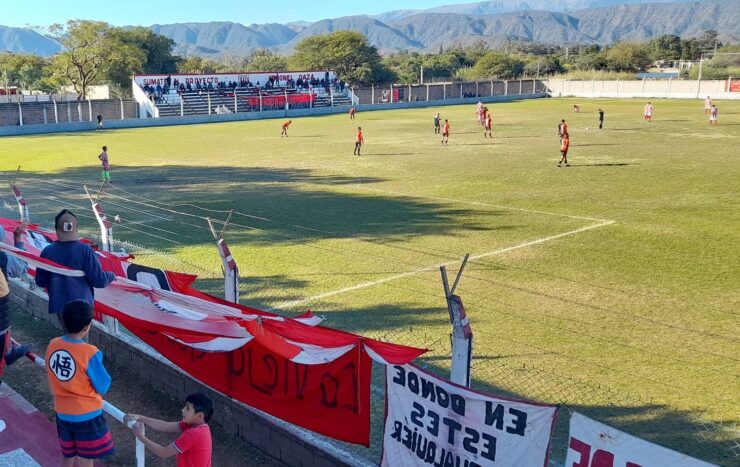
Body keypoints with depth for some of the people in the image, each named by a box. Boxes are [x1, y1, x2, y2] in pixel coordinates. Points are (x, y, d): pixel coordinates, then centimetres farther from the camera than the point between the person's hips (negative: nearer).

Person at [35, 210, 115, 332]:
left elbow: (40, 281, 2)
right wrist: (111, 276, 6)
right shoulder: (84, 250, -16)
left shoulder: (47, 251, -7)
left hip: (59, 305, 3)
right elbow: (99, 280, -15)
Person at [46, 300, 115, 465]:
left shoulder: (52, 345, -6)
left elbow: (53, 380, 6)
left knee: (67, 458, 23)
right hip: (87, 416, -5)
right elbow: (103, 387, -13)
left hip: (62, 413, 5)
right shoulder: (89, 353, -23)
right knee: (85, 462, 9)